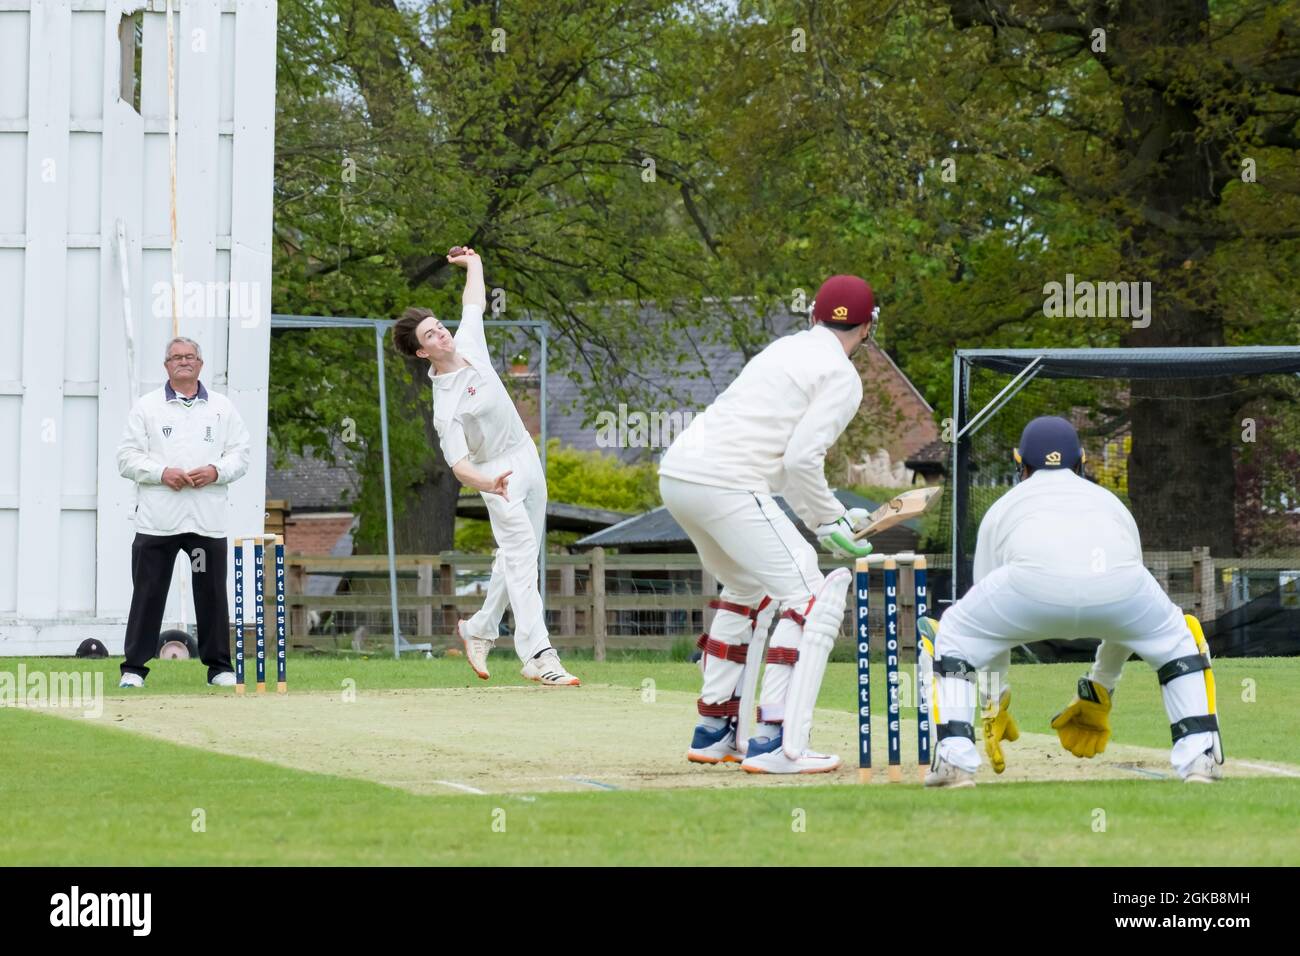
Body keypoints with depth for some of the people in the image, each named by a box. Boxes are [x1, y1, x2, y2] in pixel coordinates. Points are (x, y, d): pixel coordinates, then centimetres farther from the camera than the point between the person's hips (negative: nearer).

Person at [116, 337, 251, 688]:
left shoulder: (222, 407, 15)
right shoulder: (146, 406, 10)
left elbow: (240, 455, 11)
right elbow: (127, 457, 4)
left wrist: (216, 471, -9)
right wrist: (162, 472, -12)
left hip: (208, 519, 1)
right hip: (157, 519, -1)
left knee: (212, 592, 2)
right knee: (148, 591, -3)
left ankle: (219, 666, 11)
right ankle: (134, 668, 1)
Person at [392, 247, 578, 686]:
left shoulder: (468, 343, -5)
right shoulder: (447, 404, -25)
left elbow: (474, 302, 18)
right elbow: (458, 465, -32)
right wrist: (489, 484, -51)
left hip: (528, 457, 8)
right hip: (497, 469, -8)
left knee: (521, 553, 13)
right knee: (521, 550, -21)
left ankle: (480, 629, 28)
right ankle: (537, 654, -30)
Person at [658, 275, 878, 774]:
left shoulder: (785, 349, 24)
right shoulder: (841, 376, -2)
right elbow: (802, 458, -14)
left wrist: (831, 513, 23)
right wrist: (828, 522, -1)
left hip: (676, 471, 9)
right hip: (725, 485, -9)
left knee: (748, 588, 27)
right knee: (812, 598, -5)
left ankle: (713, 733, 29)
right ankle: (775, 743, -14)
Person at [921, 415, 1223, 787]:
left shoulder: (1003, 506, 38)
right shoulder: (1111, 502, 42)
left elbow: (989, 621, 41)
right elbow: (1127, 620, 50)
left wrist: (994, 706, 49)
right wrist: (1099, 694, 60)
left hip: (1033, 584, -1)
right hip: (1119, 584, 2)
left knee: (953, 638, 26)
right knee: (1177, 639, 33)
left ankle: (954, 760, 8)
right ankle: (1199, 759, 18)